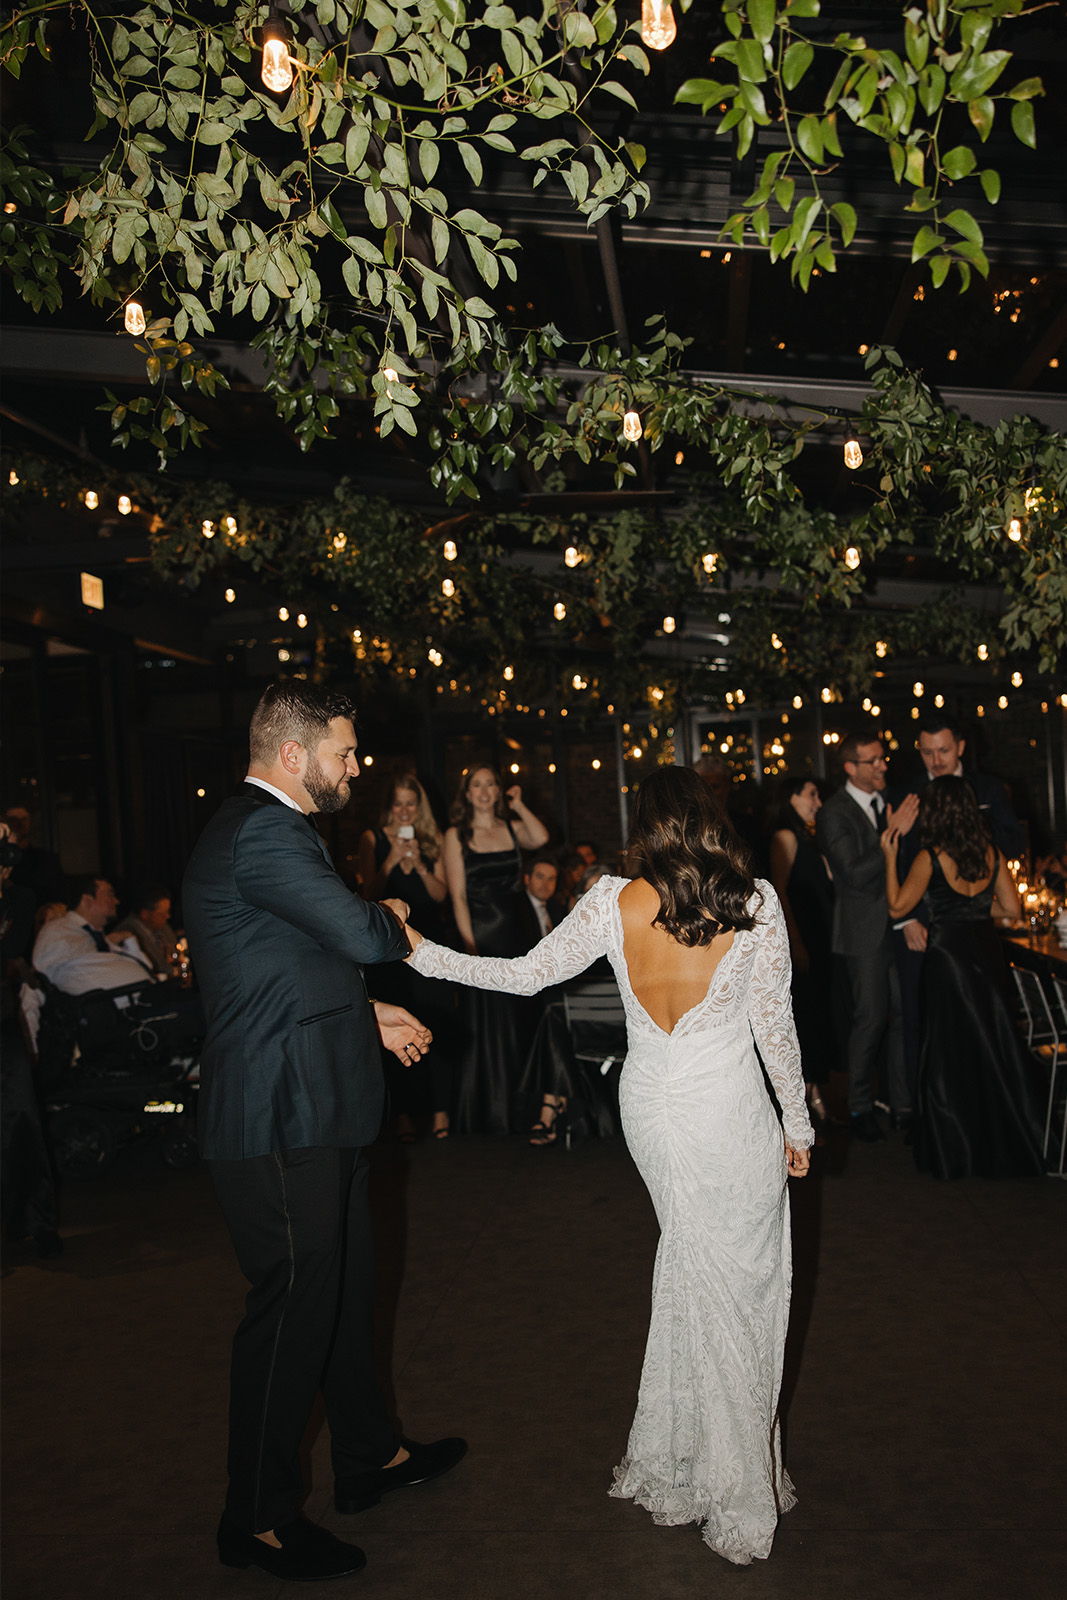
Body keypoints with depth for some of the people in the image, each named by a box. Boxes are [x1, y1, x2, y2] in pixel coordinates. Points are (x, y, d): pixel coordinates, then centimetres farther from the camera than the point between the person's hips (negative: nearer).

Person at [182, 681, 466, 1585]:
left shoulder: (266, 828, 14)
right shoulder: (263, 833, -21)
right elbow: (362, 937, -27)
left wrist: (368, 1015, 15)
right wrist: (394, 919, -5)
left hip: (314, 1116, 11)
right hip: (282, 1121, -11)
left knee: (345, 1285, 21)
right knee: (294, 1306, 2)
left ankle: (371, 1456, 40)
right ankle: (259, 1521, 21)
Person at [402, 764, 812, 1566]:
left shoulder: (613, 902, -7)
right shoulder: (755, 900, -11)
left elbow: (527, 974, 0)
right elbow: (775, 1024, -6)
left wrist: (425, 954, 10)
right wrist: (798, 1121, 6)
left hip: (649, 1101, 3)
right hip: (729, 1109, -3)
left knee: (689, 1267, 21)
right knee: (740, 1289, 9)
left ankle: (676, 1465, 33)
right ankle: (737, 1499, 21)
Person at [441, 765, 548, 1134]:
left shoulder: (511, 828, 9)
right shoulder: (456, 835, 0)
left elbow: (541, 838, -14)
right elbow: (458, 896, -6)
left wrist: (518, 805, -4)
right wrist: (470, 946, -14)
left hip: (512, 937, 3)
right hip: (479, 936, -3)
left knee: (514, 1026, 9)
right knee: (482, 1027, 1)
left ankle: (511, 1113, 21)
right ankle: (482, 1116, 11)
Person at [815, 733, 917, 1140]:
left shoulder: (890, 802, 9)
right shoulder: (834, 813, -10)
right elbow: (856, 874, -19)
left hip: (898, 925, 5)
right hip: (865, 932, -5)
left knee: (903, 1015, 6)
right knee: (871, 1019, -1)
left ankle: (903, 1105, 17)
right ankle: (860, 1108, 14)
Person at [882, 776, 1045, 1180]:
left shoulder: (930, 857, -14)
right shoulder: (991, 854, 0)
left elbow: (897, 907, -9)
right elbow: (1011, 907, 4)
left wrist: (890, 856, -3)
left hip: (949, 953, -5)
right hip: (987, 950, 5)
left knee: (952, 1051, 6)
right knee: (993, 1045, 15)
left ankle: (956, 1152, 16)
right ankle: (1005, 1143, 25)